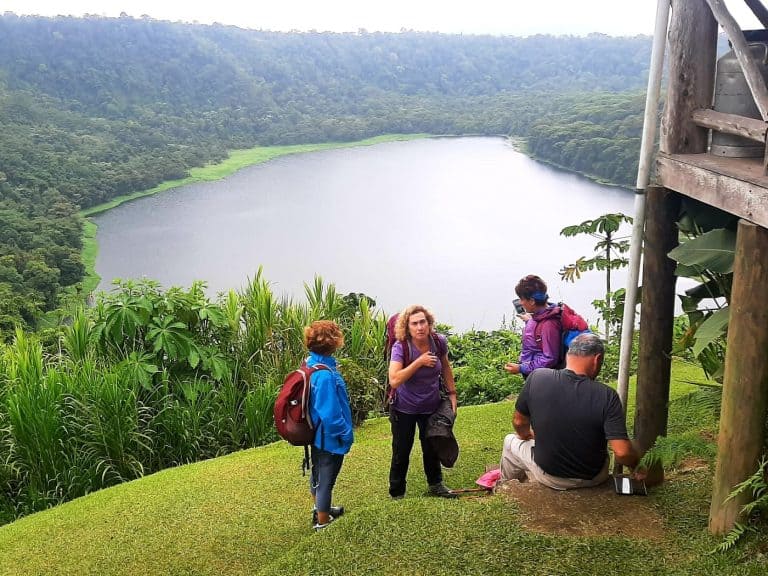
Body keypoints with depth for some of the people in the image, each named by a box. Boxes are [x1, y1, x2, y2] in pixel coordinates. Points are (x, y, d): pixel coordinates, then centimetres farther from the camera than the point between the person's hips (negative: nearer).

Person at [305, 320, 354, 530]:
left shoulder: (312, 364, -2)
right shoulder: (325, 375, -32)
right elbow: (330, 412, -29)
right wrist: (345, 434, -17)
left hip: (317, 433, 9)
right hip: (329, 437, -9)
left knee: (318, 473, 26)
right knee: (325, 478, 8)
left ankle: (321, 509, 47)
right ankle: (322, 521, 25)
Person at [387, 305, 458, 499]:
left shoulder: (439, 342, -14)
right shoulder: (400, 347, -25)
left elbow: (445, 366, 7)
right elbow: (394, 380, -36)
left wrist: (452, 393, 6)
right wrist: (419, 362, -35)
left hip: (431, 406, 4)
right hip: (404, 409, -3)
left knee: (432, 448, 20)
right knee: (401, 452, 7)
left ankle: (436, 485, 42)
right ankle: (397, 493, 25)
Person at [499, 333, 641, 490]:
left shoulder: (537, 378, -20)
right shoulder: (607, 396, -24)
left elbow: (519, 423, -5)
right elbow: (622, 452, -26)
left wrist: (527, 436, 18)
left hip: (548, 476, 0)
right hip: (593, 479, 1)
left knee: (511, 441, 30)